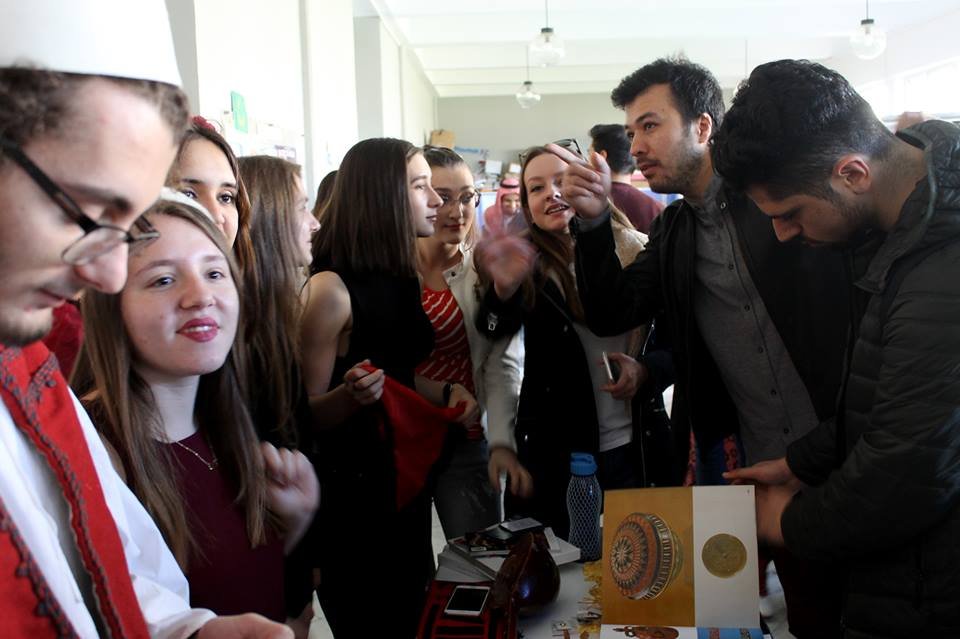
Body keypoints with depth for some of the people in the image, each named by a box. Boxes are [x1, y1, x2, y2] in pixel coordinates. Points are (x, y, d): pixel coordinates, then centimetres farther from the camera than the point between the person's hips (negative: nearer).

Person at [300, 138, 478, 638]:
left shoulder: (400, 278, 4)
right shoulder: (330, 288, -20)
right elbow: (306, 415, -15)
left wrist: (444, 391, 0)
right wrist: (351, 395, -34)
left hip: (405, 479, 8)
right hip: (350, 491, -8)